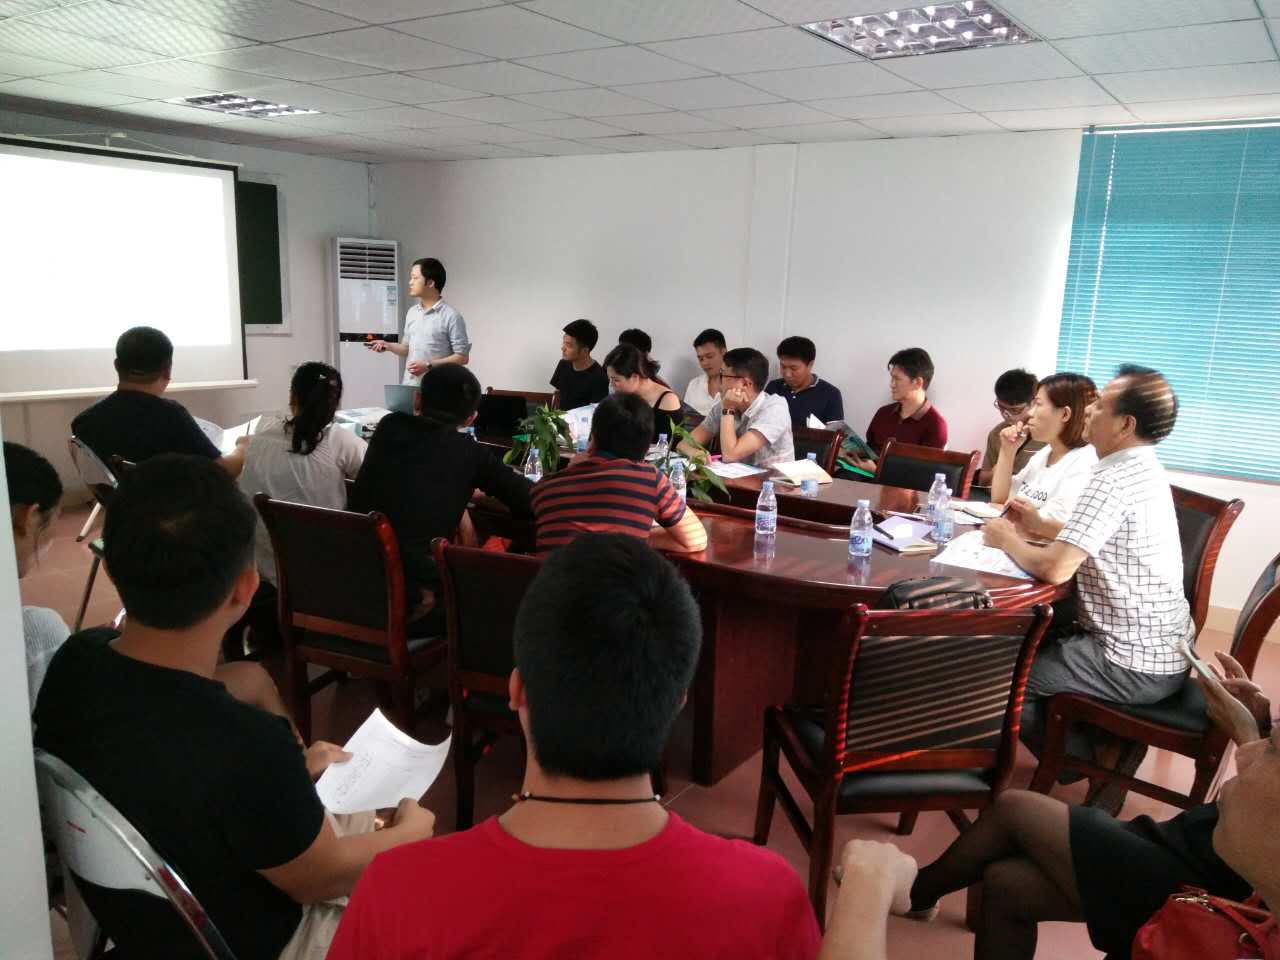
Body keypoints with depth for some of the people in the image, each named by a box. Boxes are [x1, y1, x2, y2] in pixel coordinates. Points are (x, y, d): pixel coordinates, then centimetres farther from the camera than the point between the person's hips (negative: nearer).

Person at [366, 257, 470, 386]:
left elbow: (462, 357, -11)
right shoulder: (411, 313, 13)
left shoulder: (451, 316, -9)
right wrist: (387, 345, 2)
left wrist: (428, 366, -18)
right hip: (408, 386, 6)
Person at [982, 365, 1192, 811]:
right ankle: (1106, 743, 18)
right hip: (1163, 648, 10)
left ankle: (1092, 759, 12)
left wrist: (1006, 540, -11)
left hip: (1134, 664, -10)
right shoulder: (1143, 468, 8)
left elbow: (1056, 569, -30)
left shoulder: (1115, 476, -23)